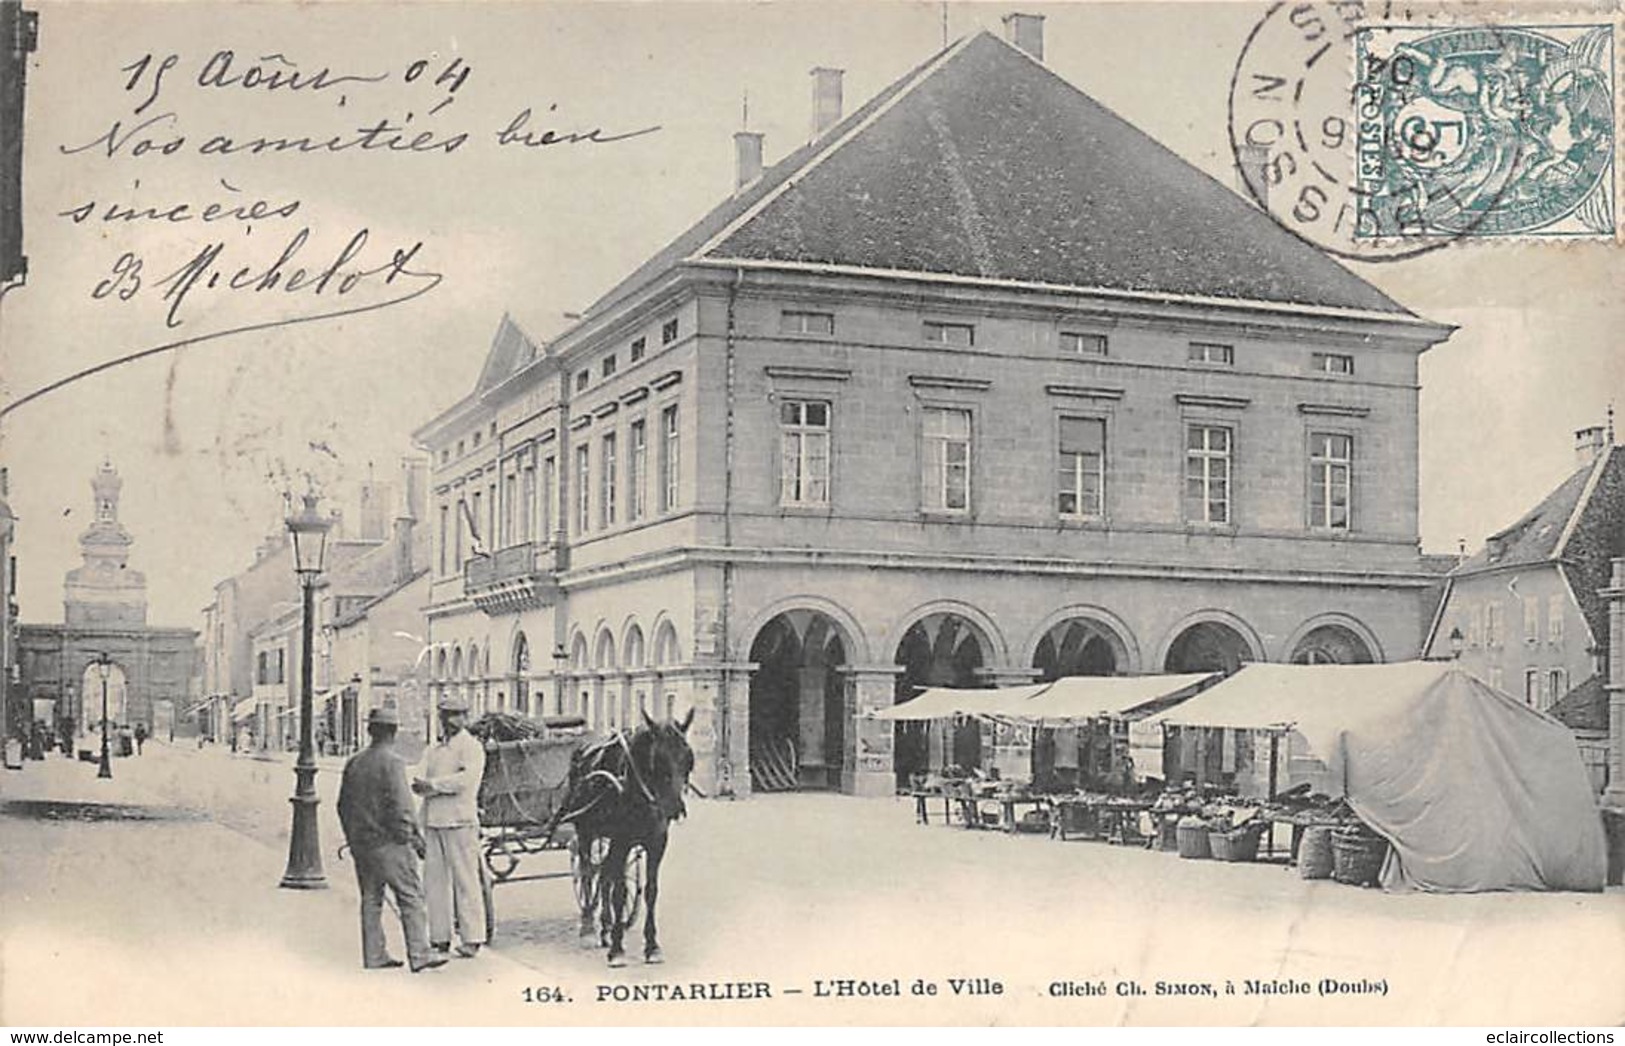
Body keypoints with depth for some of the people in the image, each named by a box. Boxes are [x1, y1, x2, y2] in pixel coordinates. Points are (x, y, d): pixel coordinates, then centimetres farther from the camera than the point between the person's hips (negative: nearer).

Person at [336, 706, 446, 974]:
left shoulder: (354, 763, 8)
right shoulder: (392, 762, -13)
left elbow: (344, 805, 14)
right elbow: (401, 805, -18)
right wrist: (414, 837, -8)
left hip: (361, 843, 7)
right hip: (389, 842, -7)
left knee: (371, 900, 13)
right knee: (411, 899, -2)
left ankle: (374, 955, 14)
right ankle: (419, 955, -3)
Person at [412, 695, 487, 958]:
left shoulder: (471, 747, 0)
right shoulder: (432, 750, 20)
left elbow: (467, 778, -15)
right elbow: (419, 785, 10)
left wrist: (433, 784, -11)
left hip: (460, 821, -6)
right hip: (432, 822, 6)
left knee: (465, 881, -6)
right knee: (434, 881, 5)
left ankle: (472, 939, -3)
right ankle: (440, 937, 12)